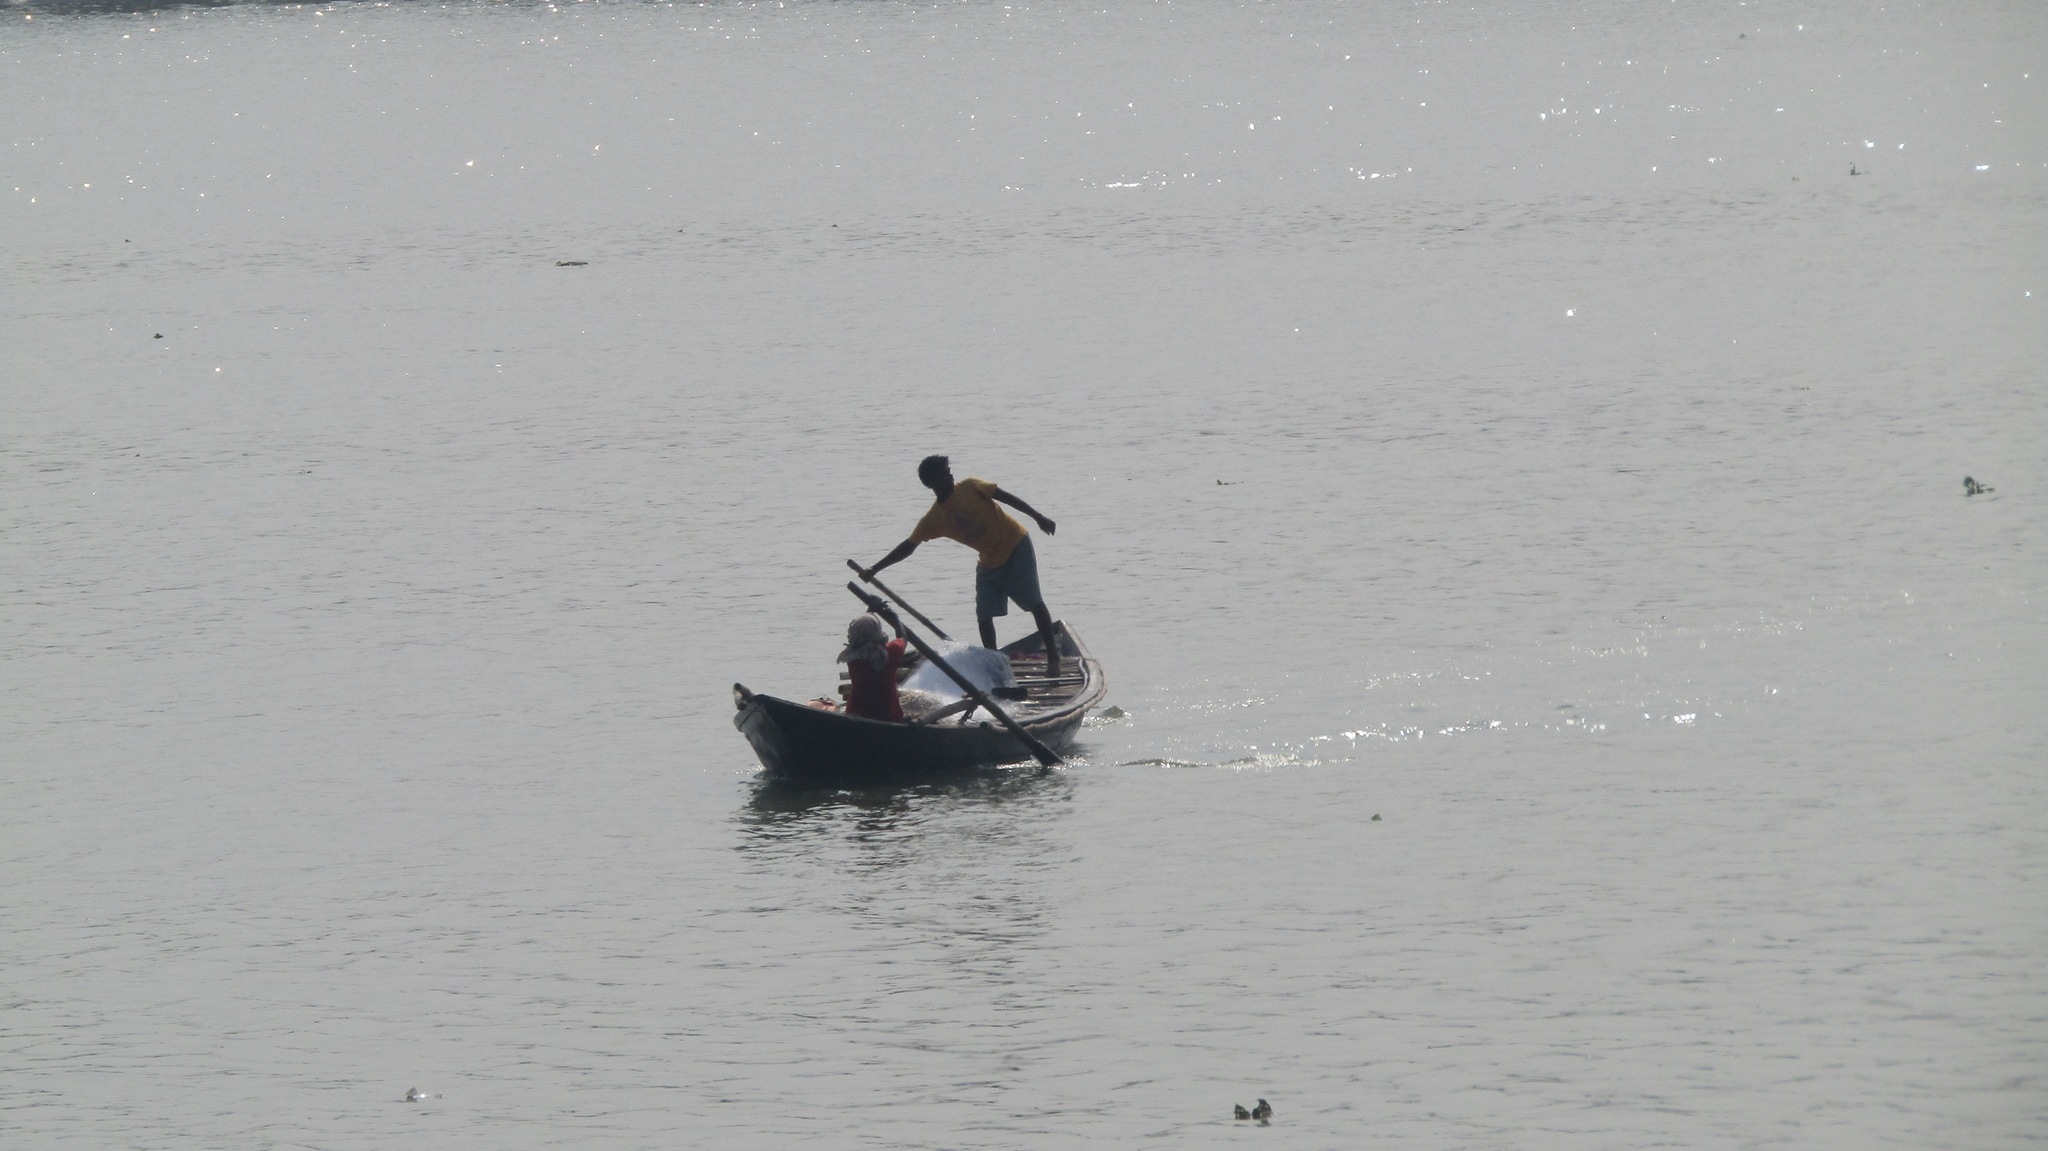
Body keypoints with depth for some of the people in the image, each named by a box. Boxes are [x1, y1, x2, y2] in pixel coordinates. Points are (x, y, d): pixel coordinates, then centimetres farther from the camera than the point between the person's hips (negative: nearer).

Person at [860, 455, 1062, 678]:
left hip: (1016, 546, -4)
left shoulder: (970, 488, -10)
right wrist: (874, 570, -7)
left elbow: (1006, 498, -6)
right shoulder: (934, 519, -3)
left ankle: (1052, 657, -3)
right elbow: (908, 547, 0)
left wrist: (1037, 516, -12)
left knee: (1034, 602, -7)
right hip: (989, 563, 4)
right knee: (984, 615, -2)